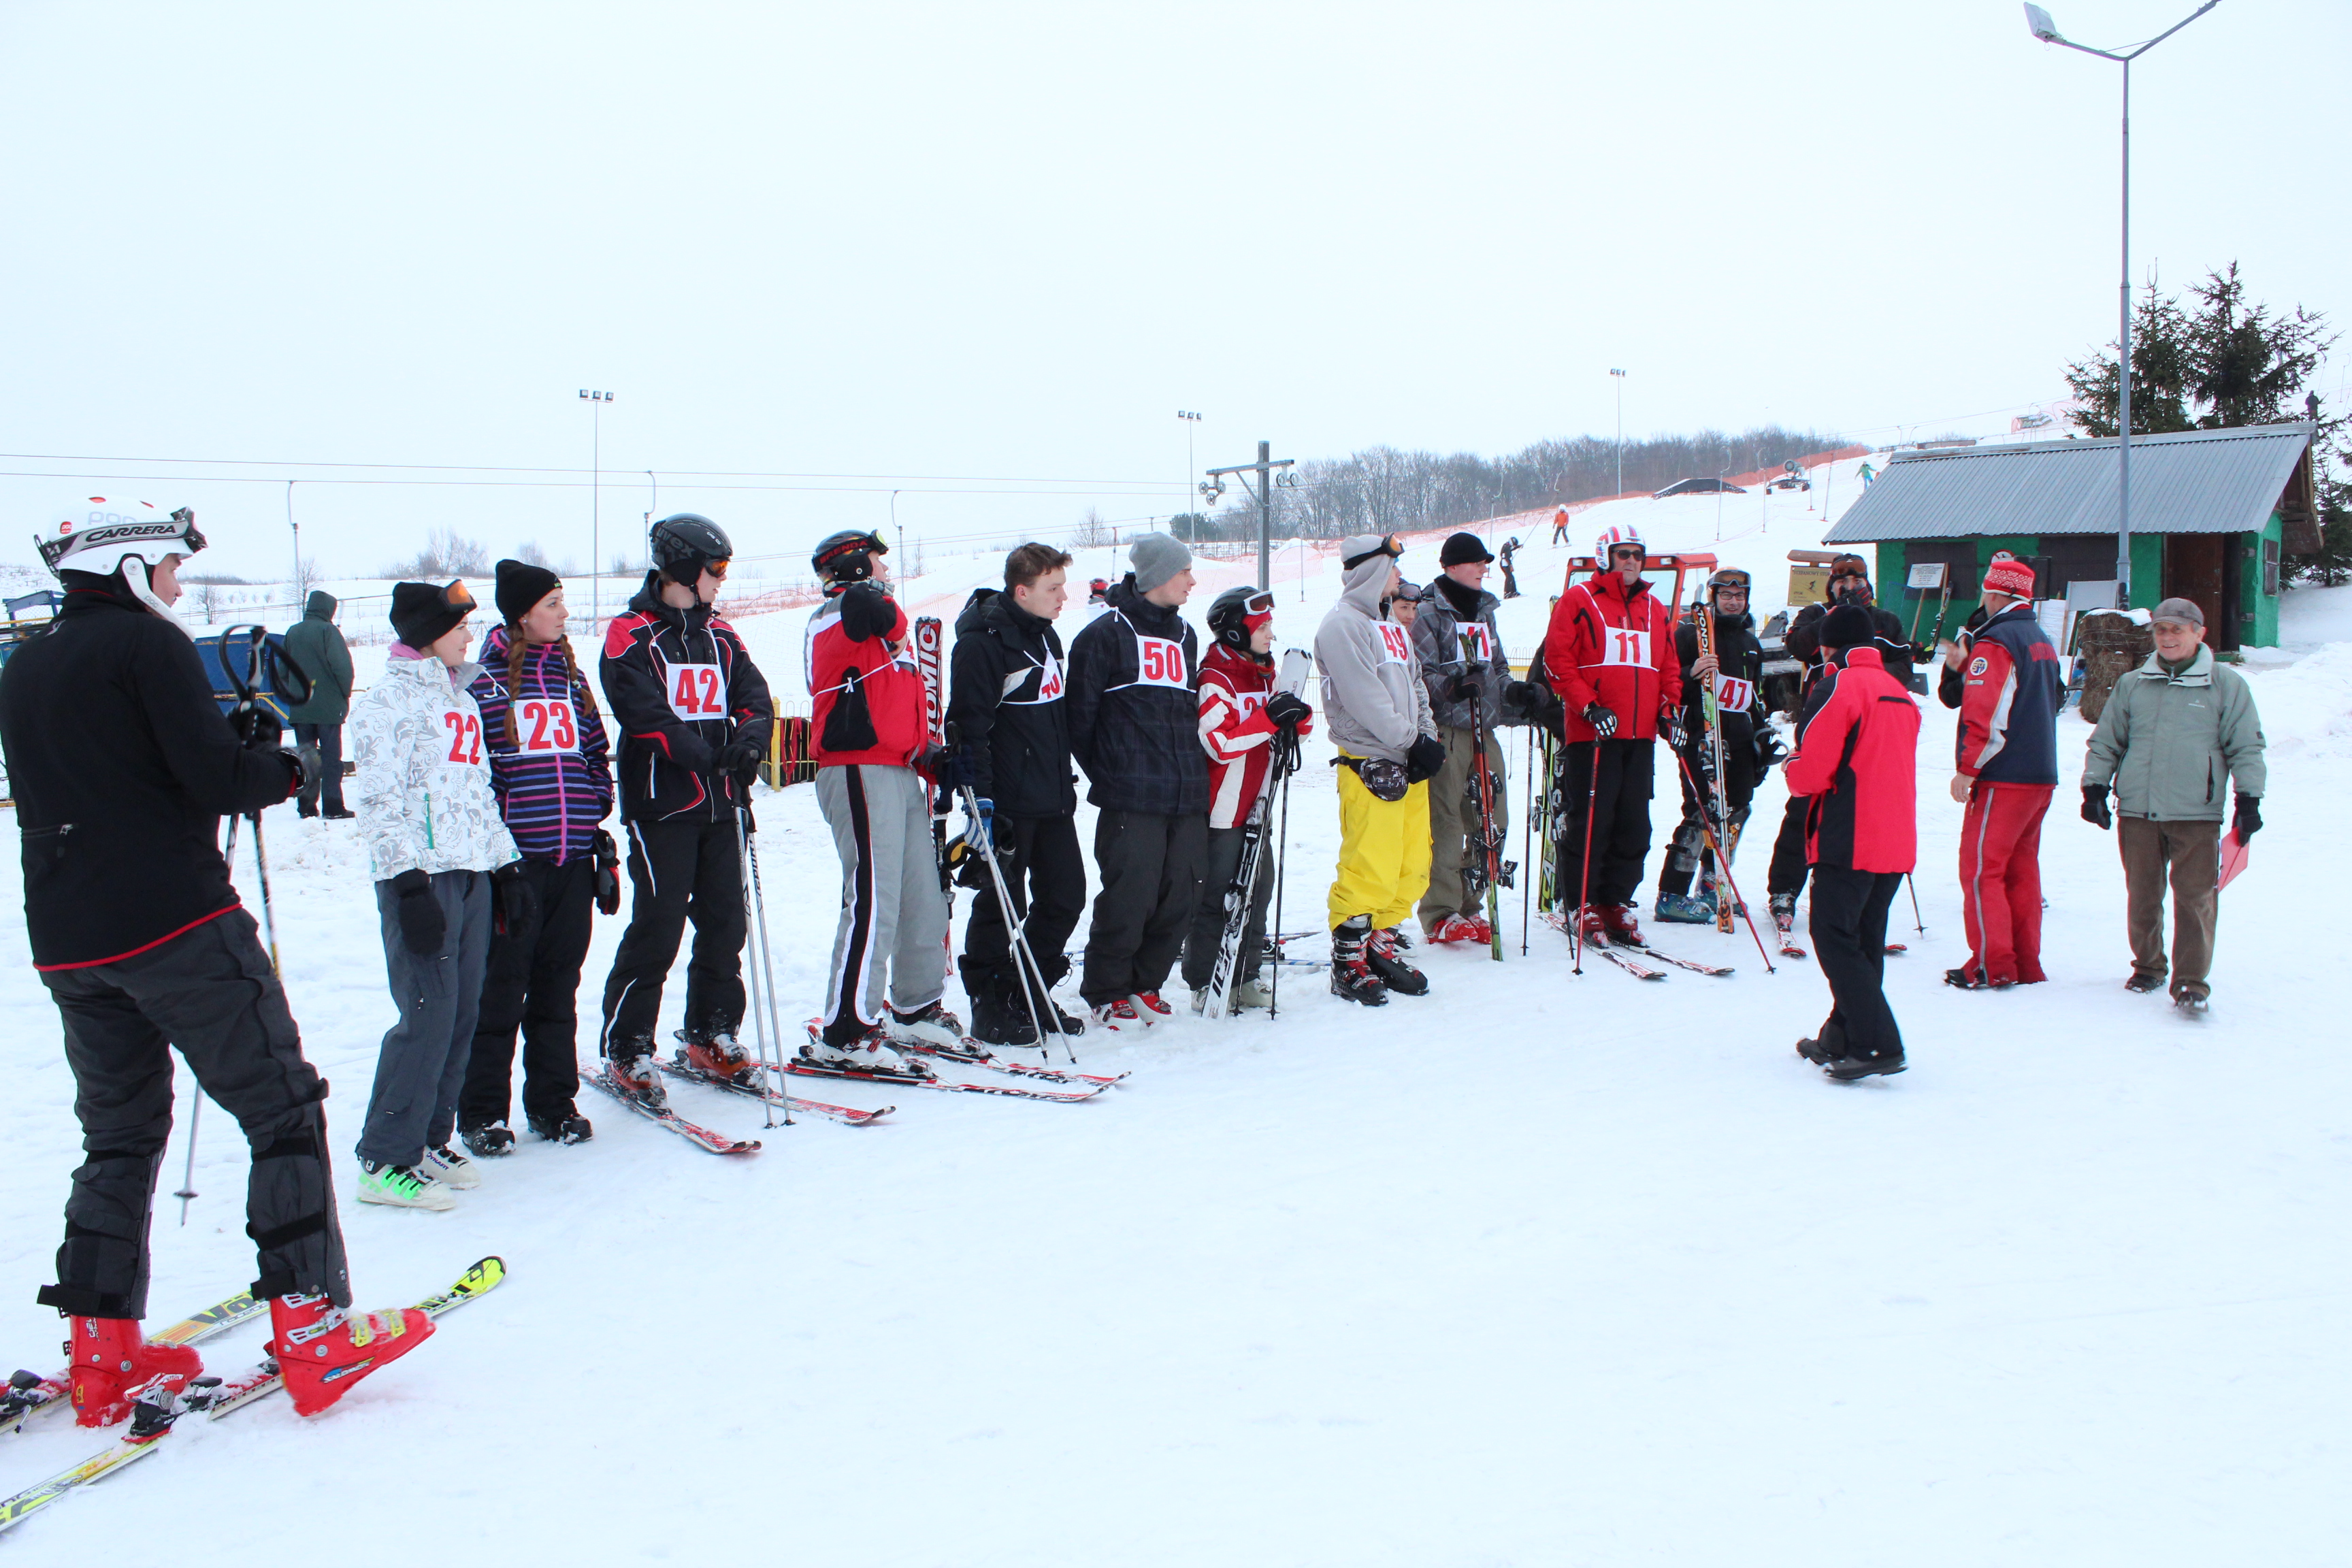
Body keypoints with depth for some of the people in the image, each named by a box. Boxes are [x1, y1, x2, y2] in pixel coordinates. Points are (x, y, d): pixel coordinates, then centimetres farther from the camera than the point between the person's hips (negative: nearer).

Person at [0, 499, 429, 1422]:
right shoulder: (147, 641, -6)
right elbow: (218, 778, -15)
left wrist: (242, 746, 16)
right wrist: (288, 764, 5)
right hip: (178, 924, -7)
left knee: (119, 1136, 17)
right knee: (283, 1111, -1)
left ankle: (102, 1350, 16)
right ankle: (313, 1331, -4)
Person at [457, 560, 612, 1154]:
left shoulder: (571, 675, 14)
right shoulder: (484, 679, -4)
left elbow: (597, 756, 18)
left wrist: (600, 836, 12)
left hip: (573, 859, 5)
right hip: (514, 857, -5)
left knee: (559, 986, 11)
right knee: (500, 988, 1)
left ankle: (553, 1100, 21)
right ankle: (482, 1113, 11)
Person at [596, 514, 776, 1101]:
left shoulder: (719, 634, 17)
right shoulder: (630, 635, -3)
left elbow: (755, 697, 8)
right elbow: (646, 715, -15)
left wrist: (750, 737, -15)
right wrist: (710, 756, -24)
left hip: (722, 805, 6)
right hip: (662, 805, -6)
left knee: (724, 923, 10)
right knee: (657, 931, -7)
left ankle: (711, 1036, 24)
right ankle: (626, 1052, 4)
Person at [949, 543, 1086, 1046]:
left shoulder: (1045, 634, 14)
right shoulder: (983, 641, -14)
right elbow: (969, 724, -18)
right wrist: (980, 797, -21)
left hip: (1053, 799, 9)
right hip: (1008, 802, -8)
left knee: (1065, 896, 10)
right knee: (1002, 905, -1)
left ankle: (1030, 995, 24)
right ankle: (989, 1008, 12)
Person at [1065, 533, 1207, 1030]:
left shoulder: (1185, 635, 19)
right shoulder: (1106, 633, -2)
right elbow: (1079, 714, -3)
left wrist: (1193, 773, 16)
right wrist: (1106, 775, -2)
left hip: (1188, 798, 6)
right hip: (1132, 800, -6)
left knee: (1179, 896, 5)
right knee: (1128, 897, -6)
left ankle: (1144, 984, 21)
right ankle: (1107, 993, 10)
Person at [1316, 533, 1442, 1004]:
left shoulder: (1392, 628, 21)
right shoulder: (1342, 624, -8)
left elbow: (1416, 687, 18)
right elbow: (1365, 697, -16)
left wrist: (1429, 740, 2)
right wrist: (1413, 741, -13)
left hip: (1410, 764, 9)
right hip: (1372, 765, -9)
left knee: (1412, 865, 9)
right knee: (1370, 870, -8)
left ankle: (1382, 946, 23)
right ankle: (1349, 963, 3)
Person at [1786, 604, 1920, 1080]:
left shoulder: (1839, 687, -10)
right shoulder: (1900, 692, 16)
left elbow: (1811, 772, -15)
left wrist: (1793, 772, 8)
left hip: (1850, 840, -8)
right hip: (1897, 842, 8)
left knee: (1835, 937, -5)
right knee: (1865, 940, 14)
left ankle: (1878, 1044, -13)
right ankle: (1843, 1039, 21)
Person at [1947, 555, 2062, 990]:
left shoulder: (1995, 643, -13)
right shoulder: (2043, 642, 16)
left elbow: (1986, 714, -20)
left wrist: (1967, 769, -16)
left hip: (2003, 778, -9)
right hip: (2042, 775, 9)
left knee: (1981, 868, -4)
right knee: (2022, 868, 12)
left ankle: (1993, 965, -5)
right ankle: (2026, 964, 15)